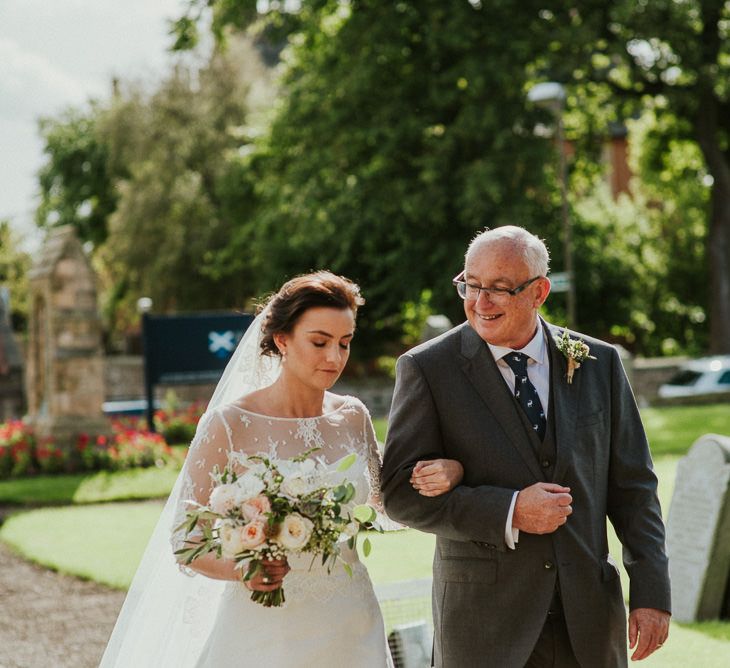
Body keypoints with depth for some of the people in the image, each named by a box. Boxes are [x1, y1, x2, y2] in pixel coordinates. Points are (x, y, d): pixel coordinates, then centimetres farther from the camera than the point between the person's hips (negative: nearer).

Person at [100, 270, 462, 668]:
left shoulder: (352, 418, 3)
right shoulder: (229, 423, -10)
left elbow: (385, 499, 16)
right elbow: (185, 540, -8)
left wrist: (447, 471, -4)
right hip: (262, 633, -4)